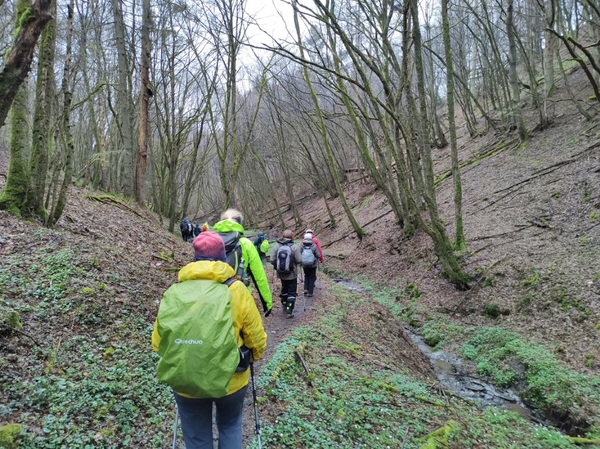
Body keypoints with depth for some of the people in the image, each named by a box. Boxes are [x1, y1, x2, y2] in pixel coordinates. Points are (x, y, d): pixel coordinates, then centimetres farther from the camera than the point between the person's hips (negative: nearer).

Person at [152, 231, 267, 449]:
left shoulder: (172, 293, -8)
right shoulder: (236, 290, -13)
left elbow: (158, 343, -1)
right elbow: (257, 340, -7)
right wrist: (253, 356, 15)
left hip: (185, 383, 1)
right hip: (231, 380, -1)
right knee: (230, 426, 28)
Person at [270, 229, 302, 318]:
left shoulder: (276, 246, -7)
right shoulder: (294, 247, -16)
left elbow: (272, 260, -8)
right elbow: (299, 261, -17)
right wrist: (295, 263, 5)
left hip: (281, 273, 4)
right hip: (292, 274, -4)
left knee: (284, 289, 23)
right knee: (292, 292, 7)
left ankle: (285, 307, 36)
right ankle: (289, 311, 5)